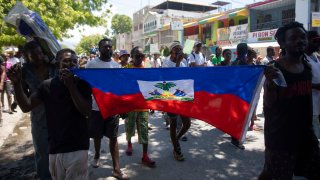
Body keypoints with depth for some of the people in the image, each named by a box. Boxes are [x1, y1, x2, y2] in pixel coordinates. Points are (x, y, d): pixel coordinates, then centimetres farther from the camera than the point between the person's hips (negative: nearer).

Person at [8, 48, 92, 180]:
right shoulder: (47, 85, 3)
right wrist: (17, 83, -11)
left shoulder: (82, 84, -5)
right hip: (54, 148, 3)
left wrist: (71, 86, -21)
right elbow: (26, 107, 2)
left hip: (77, 148, -3)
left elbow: (87, 111, -15)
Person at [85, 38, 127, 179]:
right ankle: (97, 156, 44)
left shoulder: (117, 65, 5)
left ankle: (116, 169, 9)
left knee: (113, 137, 4)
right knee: (97, 135, 16)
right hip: (96, 107, -1)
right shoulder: (91, 64, -3)